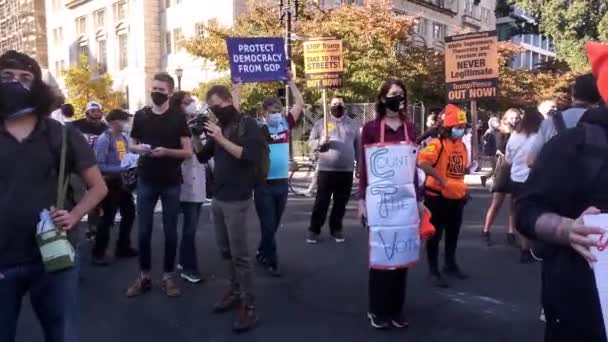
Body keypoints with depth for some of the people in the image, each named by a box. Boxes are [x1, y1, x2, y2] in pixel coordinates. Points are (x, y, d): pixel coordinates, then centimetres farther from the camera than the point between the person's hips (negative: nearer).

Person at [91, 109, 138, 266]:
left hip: (122, 181, 8)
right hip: (109, 183, -8)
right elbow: (99, 165, -23)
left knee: (129, 213, 15)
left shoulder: (125, 138, 7)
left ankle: (123, 247, 30)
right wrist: (120, 168, -27)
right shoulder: (104, 139, -18)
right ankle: (98, 253, 11)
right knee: (108, 218, -2)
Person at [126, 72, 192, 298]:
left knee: (170, 231, 5)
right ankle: (144, 276, 18)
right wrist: (139, 148, -10)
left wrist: (166, 151, -21)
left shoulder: (178, 118, -1)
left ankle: (168, 276, 17)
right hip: (146, 181, 2)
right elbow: (130, 146, 13)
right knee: (143, 231, 5)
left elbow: (188, 152, -4)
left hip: (171, 182, -2)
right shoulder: (140, 116, 6)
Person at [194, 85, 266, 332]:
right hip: (217, 198, 7)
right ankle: (236, 291, 29)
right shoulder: (219, 127, 13)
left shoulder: (248, 124, -7)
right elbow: (202, 156, 18)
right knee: (225, 250, 14)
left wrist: (221, 139, -20)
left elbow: (250, 156, -19)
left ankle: (249, 306, 4)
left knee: (239, 253, -4)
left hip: (237, 200, -7)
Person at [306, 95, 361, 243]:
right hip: (326, 169, -2)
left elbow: (358, 146, 14)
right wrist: (320, 142, -20)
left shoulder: (353, 124, 12)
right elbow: (311, 142, 1)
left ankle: (336, 229, 22)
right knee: (321, 202, -1)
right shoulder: (321, 123, 5)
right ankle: (314, 230, 8)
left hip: (346, 170, 3)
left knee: (341, 203, 9)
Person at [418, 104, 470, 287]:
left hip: (457, 197, 8)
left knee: (453, 233, 19)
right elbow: (422, 162, -32)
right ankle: (434, 271, 12)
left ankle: (450, 264, 36)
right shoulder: (437, 144, -16)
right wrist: (441, 180, -31)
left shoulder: (462, 146, 9)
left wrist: (463, 188, 13)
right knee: (435, 234, 2)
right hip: (437, 197, -8)